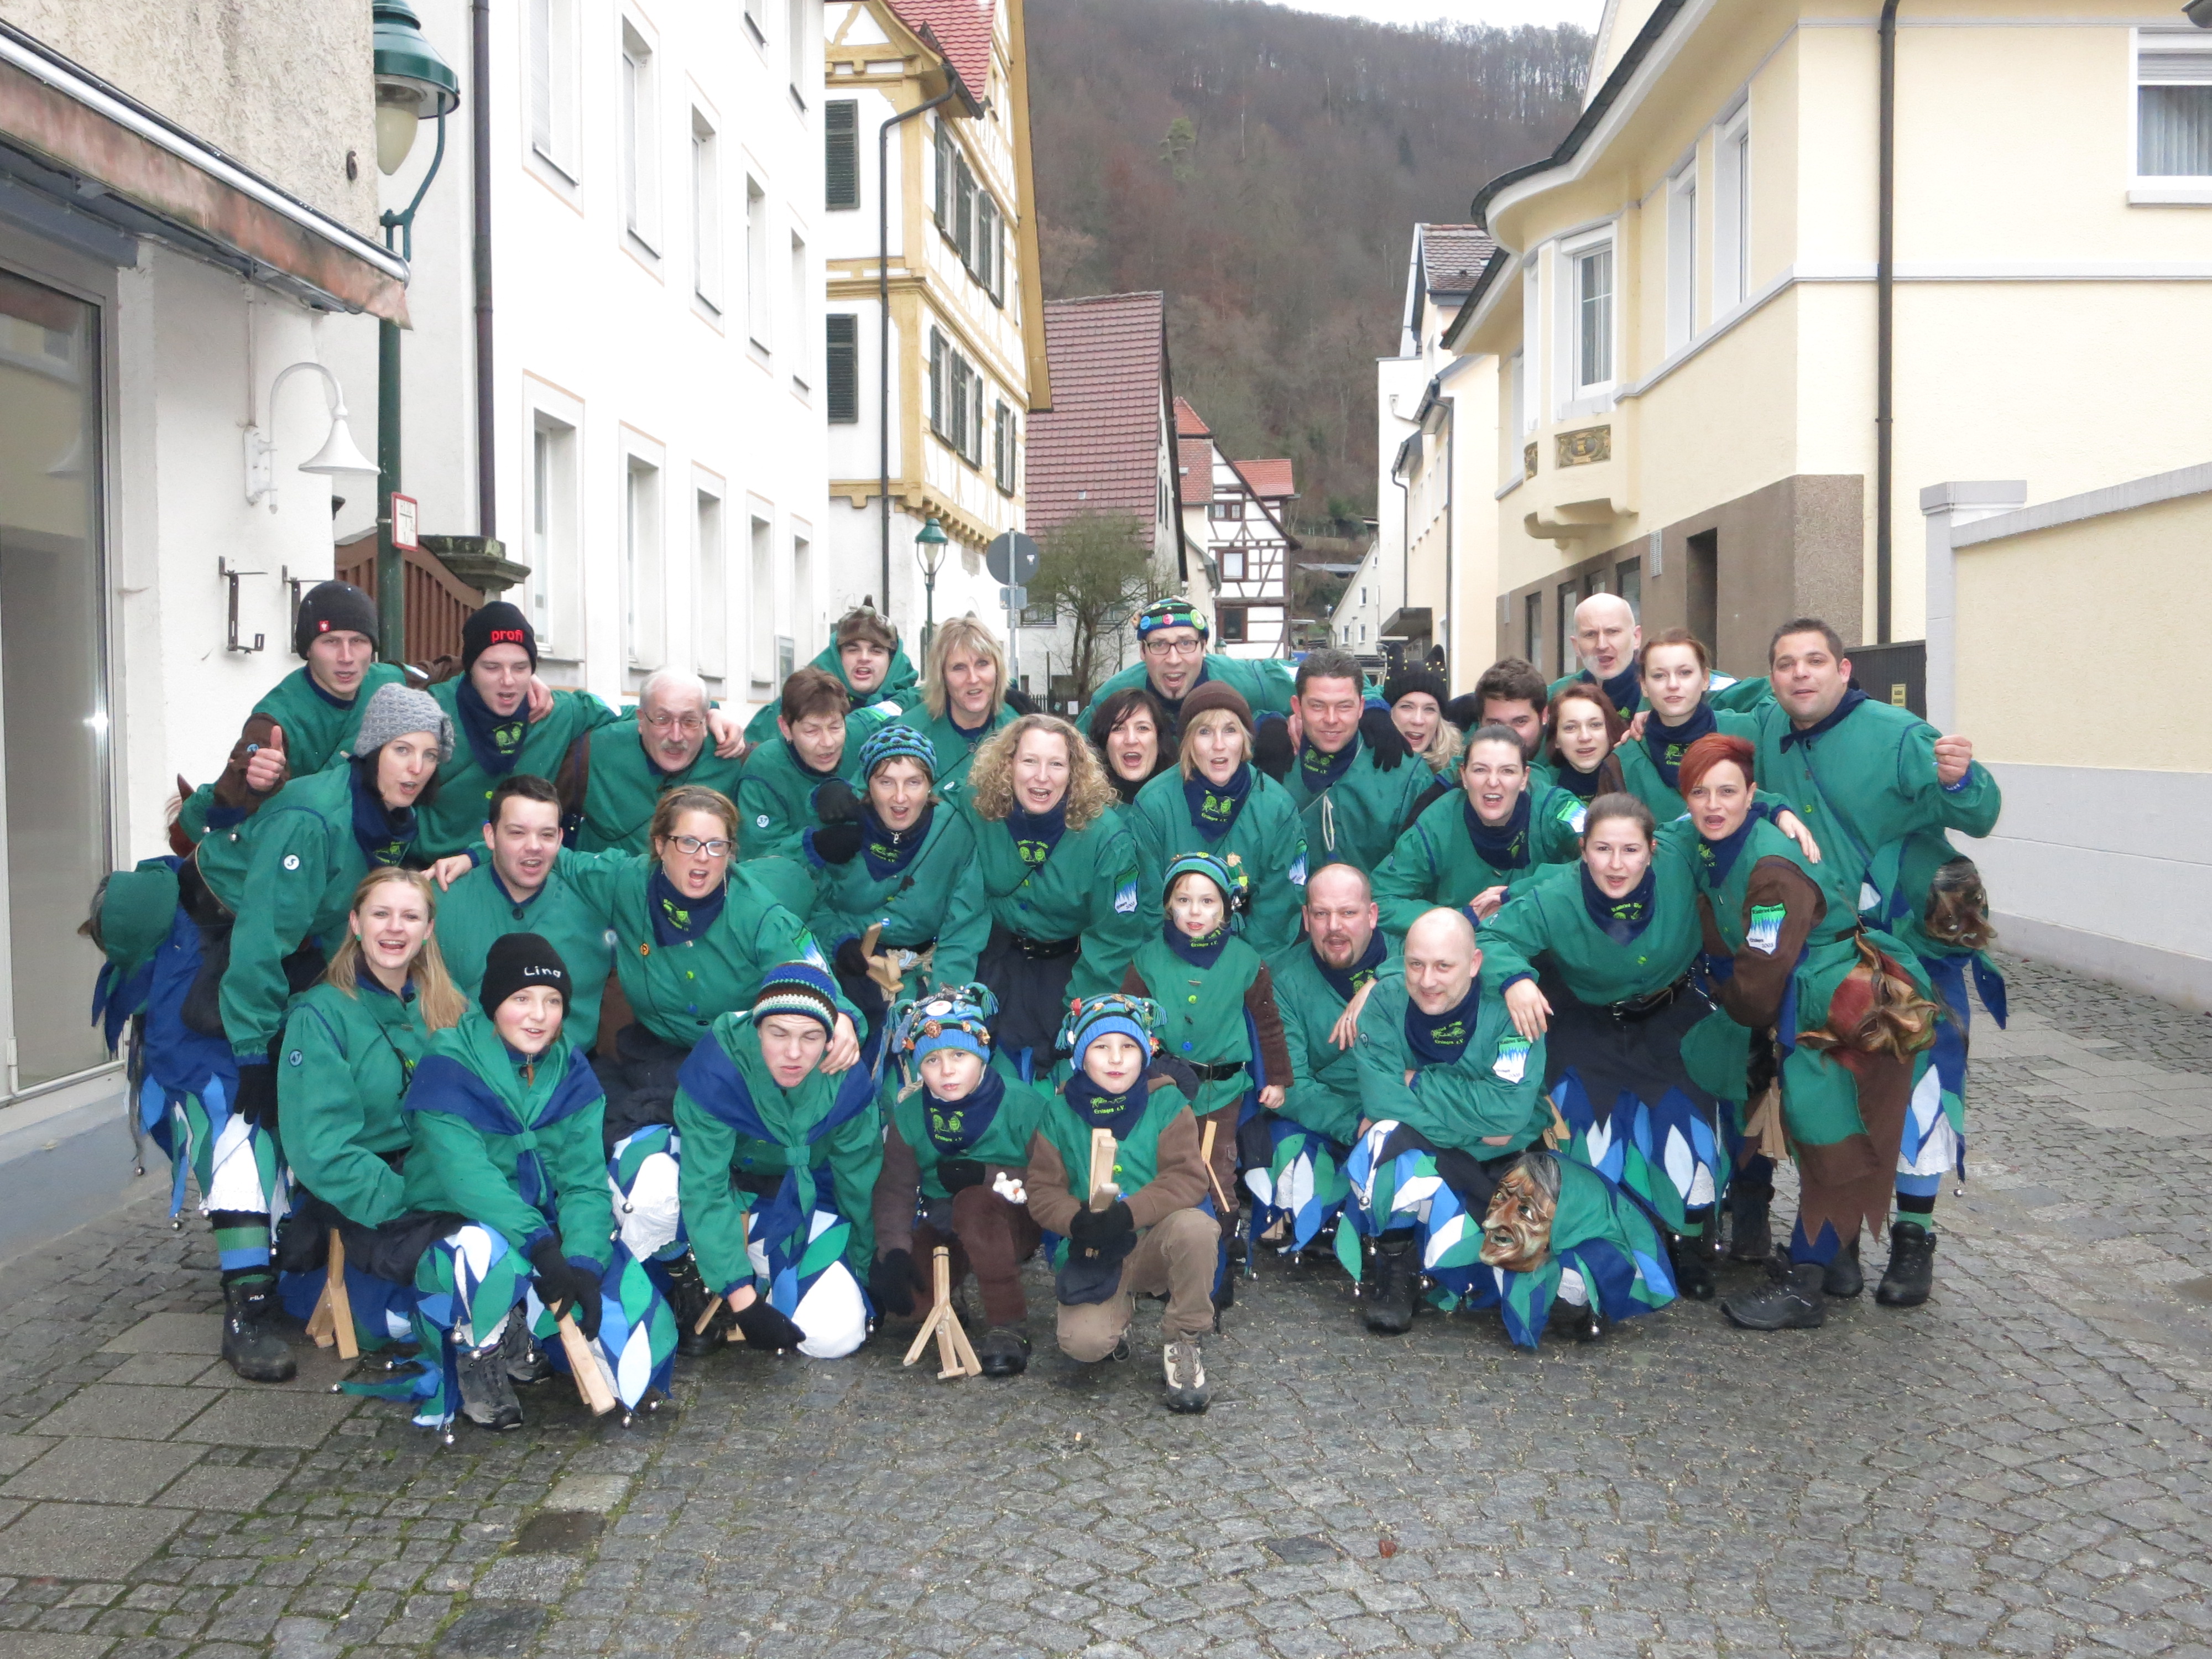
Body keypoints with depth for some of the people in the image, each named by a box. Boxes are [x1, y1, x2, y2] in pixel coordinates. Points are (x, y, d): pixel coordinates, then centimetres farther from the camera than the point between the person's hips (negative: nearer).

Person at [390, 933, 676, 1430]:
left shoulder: (570, 1071, 2)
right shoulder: (447, 1067, -12)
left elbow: (585, 1180, -7)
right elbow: (466, 1175, -26)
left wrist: (582, 1261, -25)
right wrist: (540, 1244, -39)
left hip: (550, 1235, 4)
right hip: (455, 1229, -4)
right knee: (484, 1250, -41)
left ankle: (520, 1336, 13)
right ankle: (478, 1355, -8)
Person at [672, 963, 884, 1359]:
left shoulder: (848, 1080, -21)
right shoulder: (715, 1070, -31)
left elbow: (858, 1182, -7)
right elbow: (705, 1189, -30)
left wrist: (865, 1273, 4)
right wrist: (743, 1300, -32)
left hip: (807, 1202, 1)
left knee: (837, 1336, -20)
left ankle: (777, 1281, 14)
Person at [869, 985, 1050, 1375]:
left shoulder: (1023, 1104, -17)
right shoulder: (909, 1113, -6)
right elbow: (895, 1187, -9)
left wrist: (989, 1176, -29)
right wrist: (894, 1251, -23)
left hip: (1011, 1224, -3)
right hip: (941, 1228, 4)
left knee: (974, 1201, -36)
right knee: (902, 1299, -22)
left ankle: (1008, 1325, -27)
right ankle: (952, 1290, 15)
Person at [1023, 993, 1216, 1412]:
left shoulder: (1166, 1103, -4)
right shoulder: (1060, 1113, 2)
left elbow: (1188, 1179, -15)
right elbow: (1041, 1189, -1)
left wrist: (1128, 1213, -29)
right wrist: (1077, 1219, -22)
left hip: (1156, 1241, 0)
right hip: (1093, 1253, 1)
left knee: (1195, 1227, -36)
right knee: (1083, 1342, -27)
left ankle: (1184, 1340, -10)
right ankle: (1120, 1308, 14)